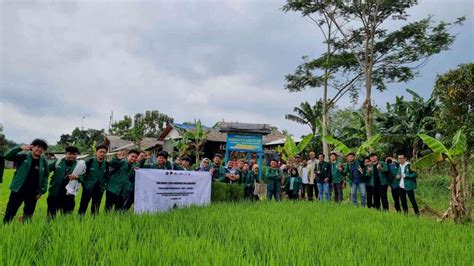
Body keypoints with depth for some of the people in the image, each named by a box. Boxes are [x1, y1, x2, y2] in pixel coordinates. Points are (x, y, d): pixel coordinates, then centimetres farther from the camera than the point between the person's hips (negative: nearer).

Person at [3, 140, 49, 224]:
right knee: (9, 214, 2)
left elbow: (45, 177, 9)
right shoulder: (23, 156, -3)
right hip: (18, 191, -2)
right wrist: (20, 148, -29)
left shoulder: (44, 162, 3)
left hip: (33, 194, 2)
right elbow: (7, 156, -15)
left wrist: (42, 191, 2)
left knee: (28, 216, 11)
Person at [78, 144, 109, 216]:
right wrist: (82, 182, -9)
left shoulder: (107, 164, 0)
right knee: (83, 206, 4)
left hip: (99, 189, 3)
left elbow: (107, 176, 10)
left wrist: (104, 185, 3)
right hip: (88, 188, -2)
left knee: (95, 209, 11)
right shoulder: (90, 161, -9)